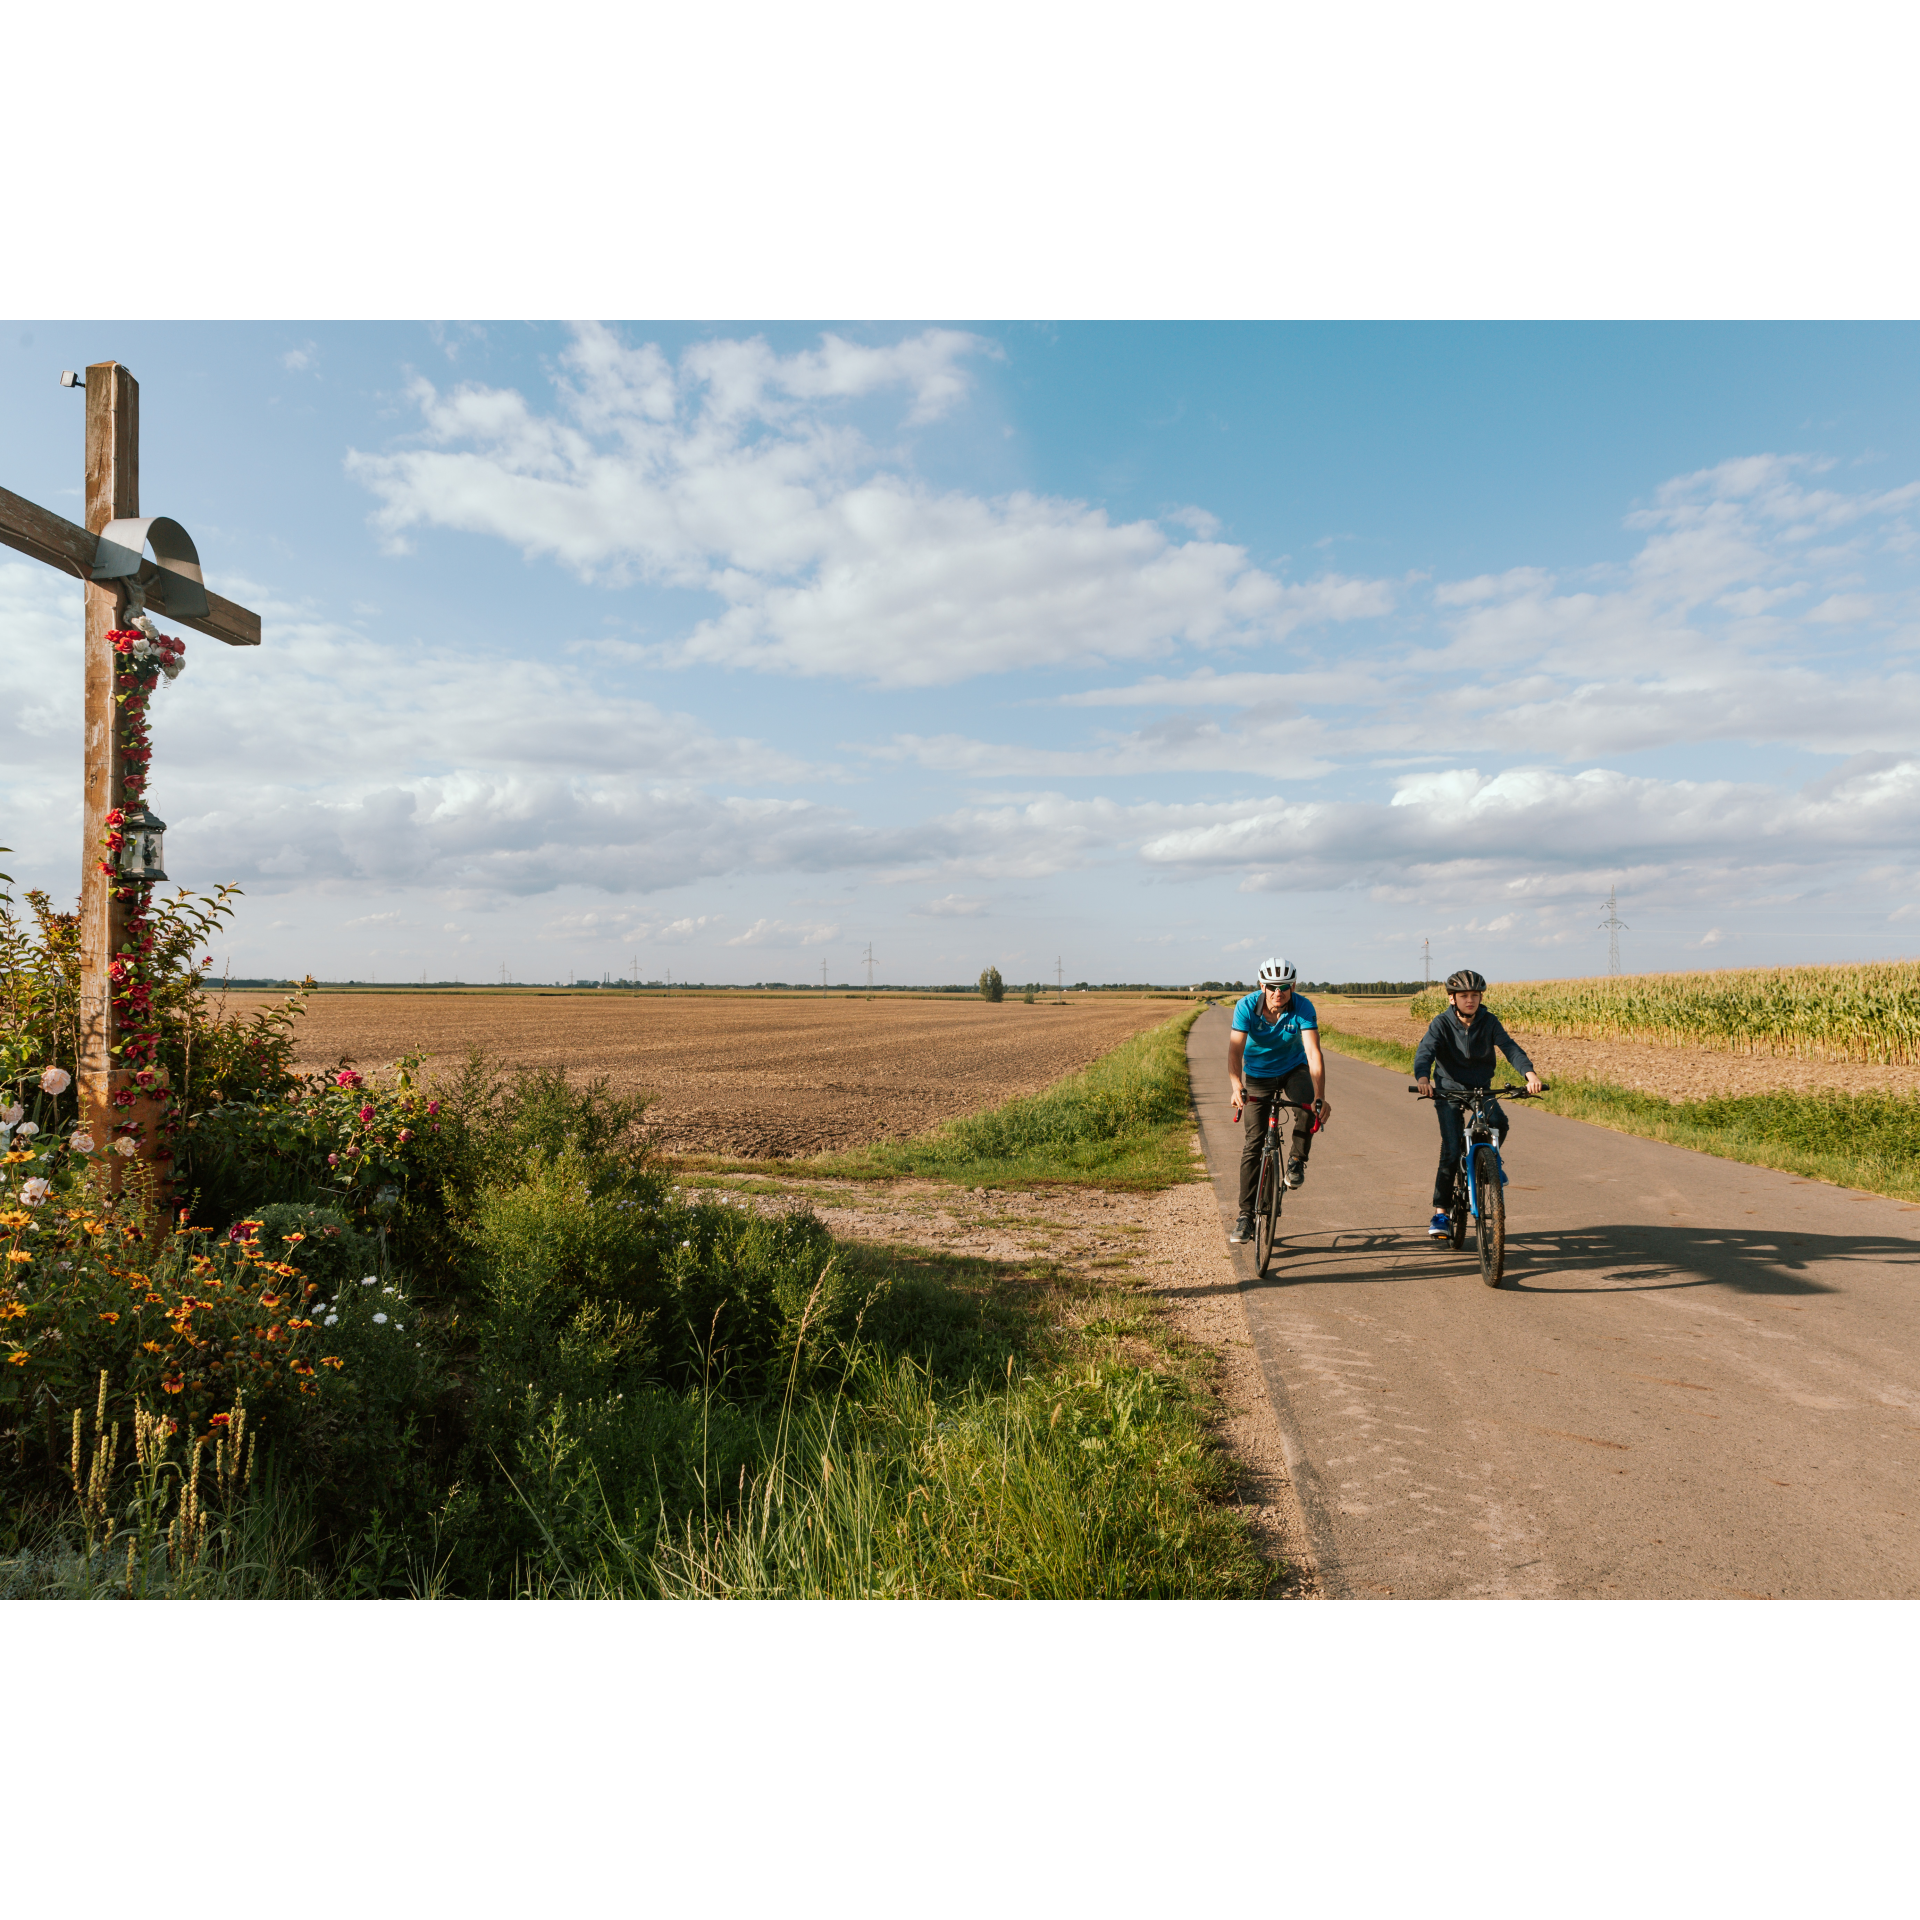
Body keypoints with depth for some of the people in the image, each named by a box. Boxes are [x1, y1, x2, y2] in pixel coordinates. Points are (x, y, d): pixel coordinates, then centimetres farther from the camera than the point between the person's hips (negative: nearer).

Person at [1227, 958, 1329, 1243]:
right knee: (1253, 1143, -5)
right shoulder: (1246, 1007, -24)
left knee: (1307, 1106, -33)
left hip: (1293, 1069, 0)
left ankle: (1297, 1159, -5)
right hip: (1258, 1074, 0)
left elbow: (1313, 1052, -33)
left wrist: (1320, 1096, -46)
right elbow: (1235, 1050, -31)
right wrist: (1236, 1087, -48)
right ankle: (1246, 1214, 3)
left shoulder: (1303, 1007, -25)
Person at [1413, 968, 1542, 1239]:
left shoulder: (1489, 1021, -5)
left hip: (1481, 1088, 2)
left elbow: (1509, 1047, -17)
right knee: (1451, 1150, -13)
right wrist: (1422, 1077, -48)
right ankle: (1440, 1213, -3)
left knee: (1499, 1122, -28)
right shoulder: (1441, 1023, -12)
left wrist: (1529, 1072, -36)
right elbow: (1425, 1050, -26)